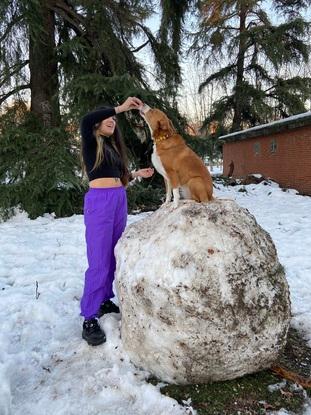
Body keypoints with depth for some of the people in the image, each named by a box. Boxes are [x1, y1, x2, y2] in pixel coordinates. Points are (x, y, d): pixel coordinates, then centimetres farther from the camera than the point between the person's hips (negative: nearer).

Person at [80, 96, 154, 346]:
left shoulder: (114, 146, 20)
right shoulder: (91, 143, 1)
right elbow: (85, 121, -22)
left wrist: (137, 174, 12)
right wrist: (121, 107, -18)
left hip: (120, 200, 8)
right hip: (100, 201, -7)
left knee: (113, 257, 11)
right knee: (99, 261, -9)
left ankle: (104, 301, 25)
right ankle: (89, 318, -2)